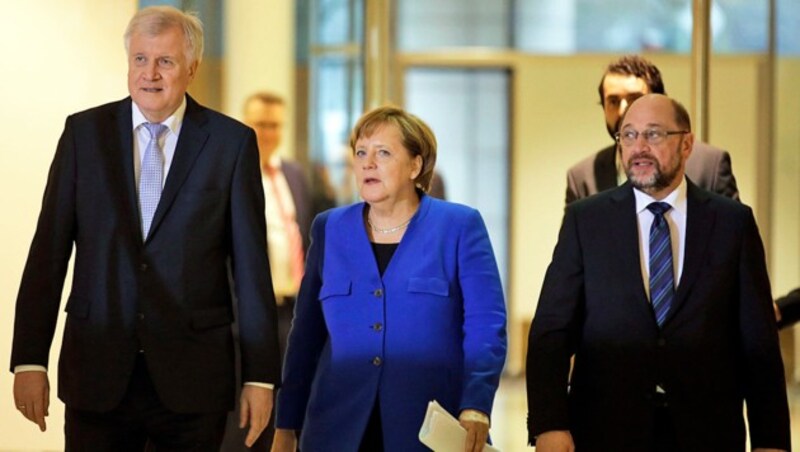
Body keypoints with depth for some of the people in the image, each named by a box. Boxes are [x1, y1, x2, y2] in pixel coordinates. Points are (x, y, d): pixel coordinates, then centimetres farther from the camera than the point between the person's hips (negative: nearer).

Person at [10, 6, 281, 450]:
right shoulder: (84, 132, 4)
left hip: (193, 376, -1)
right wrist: (29, 359, -4)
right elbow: (49, 250, 2)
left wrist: (260, 375, -3)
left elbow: (251, 263, 0)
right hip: (97, 372, 1)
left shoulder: (231, 142, 0)